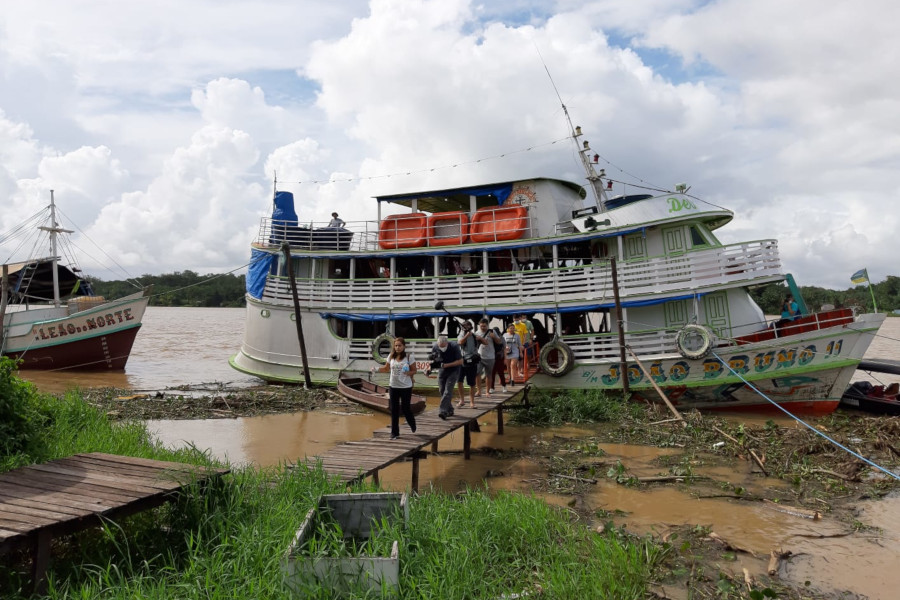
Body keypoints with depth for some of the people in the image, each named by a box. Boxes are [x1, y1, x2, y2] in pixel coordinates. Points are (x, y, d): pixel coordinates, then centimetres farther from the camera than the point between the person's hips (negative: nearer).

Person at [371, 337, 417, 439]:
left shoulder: (409, 357, -10)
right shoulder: (391, 356, 0)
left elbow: (414, 370, -4)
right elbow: (386, 368, 12)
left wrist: (409, 373, -25)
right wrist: (376, 369, -4)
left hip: (406, 387, -3)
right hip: (393, 387, 3)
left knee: (405, 408, 5)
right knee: (394, 410, 5)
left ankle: (412, 425, 35)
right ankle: (395, 432, 15)